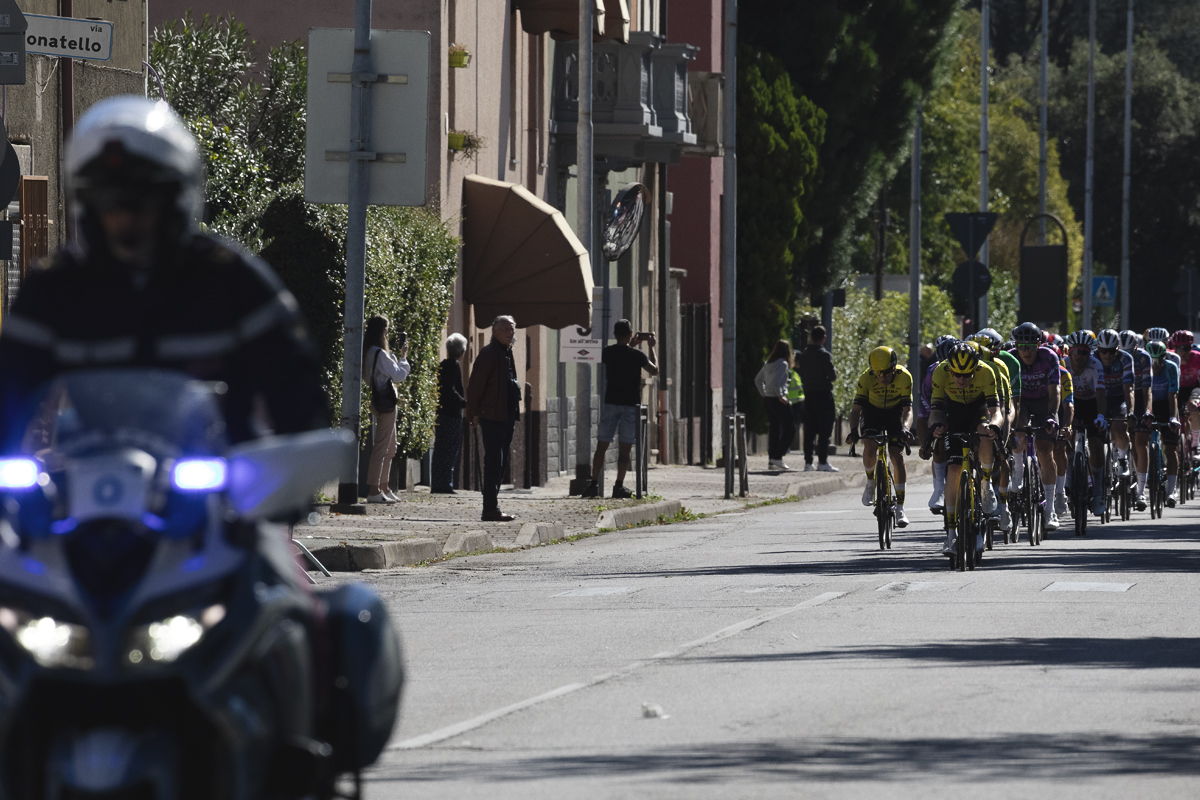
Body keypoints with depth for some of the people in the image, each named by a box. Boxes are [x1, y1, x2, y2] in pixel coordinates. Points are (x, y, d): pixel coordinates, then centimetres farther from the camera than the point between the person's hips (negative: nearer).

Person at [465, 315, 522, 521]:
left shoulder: (507, 354, 18)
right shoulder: (488, 354, -10)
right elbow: (475, 386, -12)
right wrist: (474, 414, -15)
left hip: (506, 417, 9)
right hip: (493, 418, -9)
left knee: (501, 463, 11)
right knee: (494, 463, -10)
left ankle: (492, 507, 16)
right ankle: (490, 510, -10)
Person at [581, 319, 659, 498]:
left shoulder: (607, 352, -1)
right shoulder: (637, 355, -8)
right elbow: (654, 370, 7)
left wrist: (633, 344, 26)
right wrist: (651, 347, 17)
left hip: (610, 403, 2)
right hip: (630, 405, -2)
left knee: (601, 446, 6)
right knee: (624, 448, 1)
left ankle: (594, 484, 3)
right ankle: (619, 486, -2)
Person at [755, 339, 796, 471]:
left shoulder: (768, 363, 13)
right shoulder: (783, 364, -12)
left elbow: (758, 380, 19)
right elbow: (776, 380, -24)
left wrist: (764, 394, 19)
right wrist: (780, 396, -18)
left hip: (768, 400, 8)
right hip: (778, 401, -8)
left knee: (775, 429, 12)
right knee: (789, 429, -3)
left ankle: (771, 459, 11)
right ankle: (777, 458, -10)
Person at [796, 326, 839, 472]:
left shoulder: (804, 355, 9)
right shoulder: (824, 355, -11)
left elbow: (802, 377, 12)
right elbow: (832, 376, -13)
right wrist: (834, 373, 8)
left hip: (809, 394, 6)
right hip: (823, 393, -6)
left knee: (809, 430, 8)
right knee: (824, 430, -4)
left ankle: (808, 462, 7)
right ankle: (822, 461, -8)